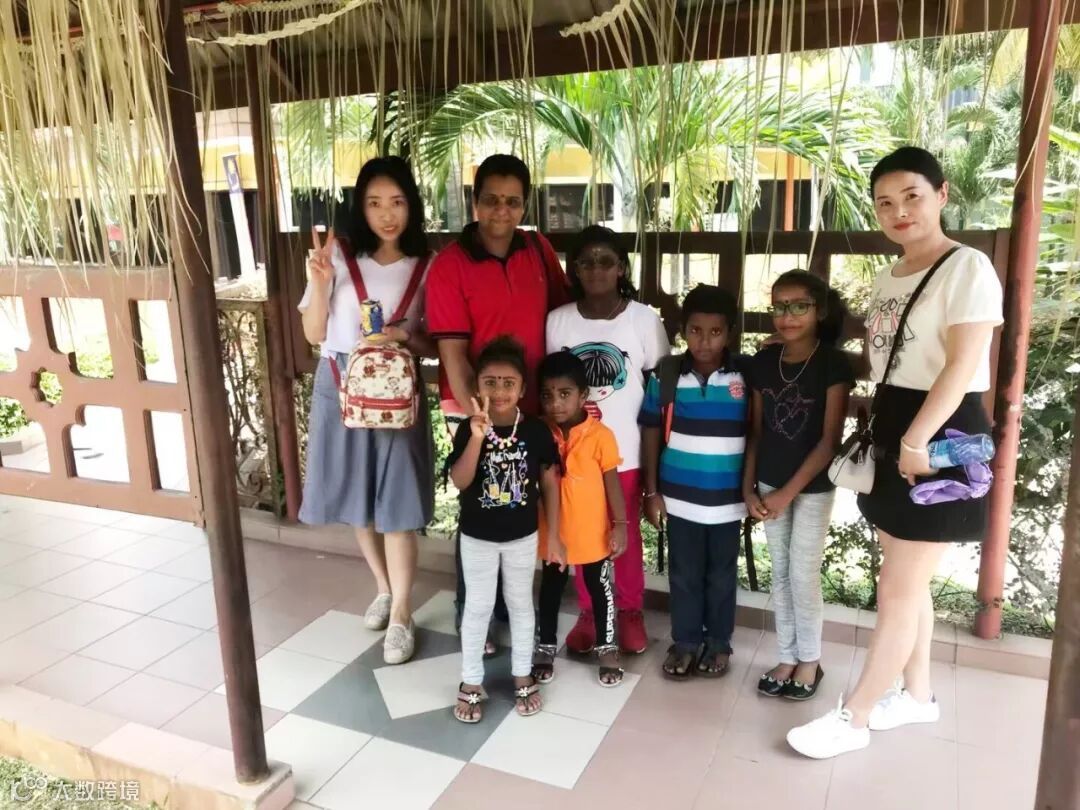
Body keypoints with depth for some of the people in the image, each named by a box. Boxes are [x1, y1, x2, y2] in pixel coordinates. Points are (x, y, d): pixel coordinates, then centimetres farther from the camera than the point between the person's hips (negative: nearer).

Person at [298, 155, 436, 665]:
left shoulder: (425, 268, -1)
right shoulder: (338, 255, -3)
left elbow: (433, 347, 4)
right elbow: (314, 334, 0)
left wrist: (405, 336, -17)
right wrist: (320, 282, -15)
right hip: (340, 390, 1)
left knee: (396, 507, -1)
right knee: (356, 502, 13)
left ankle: (401, 613, 15)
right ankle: (384, 588, 35)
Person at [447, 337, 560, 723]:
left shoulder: (536, 430, -12)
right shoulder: (469, 430, -14)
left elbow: (550, 482, -4)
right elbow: (459, 481, -24)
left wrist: (553, 533, -3)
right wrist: (478, 437, -37)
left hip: (522, 536, 1)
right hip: (477, 537, -1)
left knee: (521, 604, 17)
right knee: (477, 608, 12)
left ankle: (523, 677, 35)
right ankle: (471, 683, 28)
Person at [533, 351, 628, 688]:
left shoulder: (601, 435, -14)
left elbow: (612, 482, -7)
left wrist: (620, 524, -9)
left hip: (593, 532, -2)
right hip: (553, 532, 2)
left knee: (600, 591, 15)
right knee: (550, 591, 18)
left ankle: (607, 649, 33)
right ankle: (546, 647, 36)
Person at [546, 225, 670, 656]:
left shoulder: (644, 319, -7)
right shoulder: (558, 320, -3)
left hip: (626, 449, -1)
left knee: (626, 535, 12)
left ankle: (631, 611, 32)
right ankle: (588, 611, 33)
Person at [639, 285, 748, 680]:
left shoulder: (747, 376, -9)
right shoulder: (665, 375, -8)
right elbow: (651, 433, -1)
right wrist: (652, 491, -1)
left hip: (728, 498, 0)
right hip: (679, 496, 1)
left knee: (721, 574, 16)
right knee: (684, 574, 15)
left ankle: (719, 643, 34)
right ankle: (685, 641, 32)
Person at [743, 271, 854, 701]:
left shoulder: (833, 365, -13)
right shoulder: (762, 362, 0)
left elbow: (830, 439, -13)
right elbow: (756, 431, 6)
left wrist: (788, 492, -14)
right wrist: (748, 487, 1)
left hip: (813, 487, -4)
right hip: (769, 484, 4)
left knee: (803, 573, 3)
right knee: (780, 573, 11)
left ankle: (810, 660, 22)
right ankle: (787, 657, 25)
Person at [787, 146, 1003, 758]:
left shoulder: (968, 268, -12)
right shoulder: (889, 278, 13)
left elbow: (962, 365, -20)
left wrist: (916, 441, -23)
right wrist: (887, 437, 9)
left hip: (940, 439, -8)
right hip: (892, 436, 8)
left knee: (897, 591, -1)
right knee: (909, 580, 17)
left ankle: (853, 718, 9)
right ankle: (917, 694, 34)